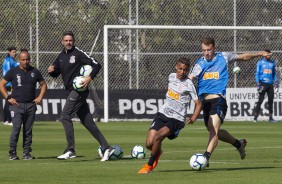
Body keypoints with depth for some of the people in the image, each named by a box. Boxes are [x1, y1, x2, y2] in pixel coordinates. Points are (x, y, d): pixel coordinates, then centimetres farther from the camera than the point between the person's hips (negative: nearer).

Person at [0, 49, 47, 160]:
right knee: (16, 128, -12)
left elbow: (43, 84, 21)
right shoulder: (13, 72, 1)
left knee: (28, 130, 4)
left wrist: (40, 97, 7)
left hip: (31, 105, 3)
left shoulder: (35, 72, 9)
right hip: (17, 105, -3)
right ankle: (12, 153, -5)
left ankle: (27, 153, 9)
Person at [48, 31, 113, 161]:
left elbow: (96, 65, -13)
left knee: (65, 117, -14)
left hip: (78, 90, -8)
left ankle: (70, 150, -11)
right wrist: (51, 71, -1)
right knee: (87, 121, 8)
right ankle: (106, 148, 11)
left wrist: (90, 77, -26)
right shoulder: (61, 56, 14)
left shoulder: (78, 53, -9)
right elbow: (55, 73, 22)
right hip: (70, 91, 8)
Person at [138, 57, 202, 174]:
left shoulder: (188, 85, -10)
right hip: (163, 114, 5)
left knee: (158, 136, -27)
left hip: (177, 119, -5)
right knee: (149, 143, -7)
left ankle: (149, 165, -10)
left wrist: (192, 119, -21)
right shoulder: (171, 77, 6)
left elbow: (198, 104, -8)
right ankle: (158, 152, 30)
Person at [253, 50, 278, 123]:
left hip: (270, 84, 4)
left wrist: (276, 82, 8)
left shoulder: (272, 63, 13)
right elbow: (257, 73, -1)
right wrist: (258, 84, -10)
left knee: (271, 100, 5)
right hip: (263, 83, -4)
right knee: (260, 100, -9)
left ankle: (270, 117, 11)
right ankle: (255, 117, -8)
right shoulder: (260, 62, 1)